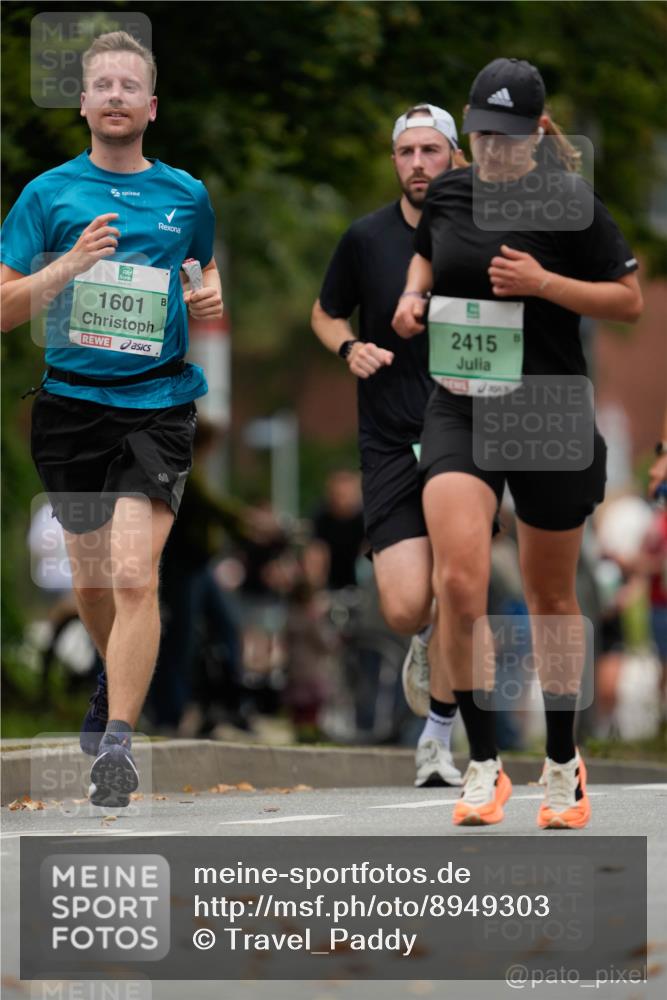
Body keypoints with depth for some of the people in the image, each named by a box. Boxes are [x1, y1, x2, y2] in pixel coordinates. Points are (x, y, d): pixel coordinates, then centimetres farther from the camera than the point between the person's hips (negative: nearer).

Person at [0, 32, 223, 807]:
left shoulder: (185, 195, 6)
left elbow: (206, 271, 25)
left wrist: (211, 300, 1)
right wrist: (69, 266, -17)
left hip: (158, 402, -1)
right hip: (71, 402, 2)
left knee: (133, 574, -17)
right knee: (90, 578, 14)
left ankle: (117, 741, -16)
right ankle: (116, 685, 43)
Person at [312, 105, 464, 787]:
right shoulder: (366, 238, 2)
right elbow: (325, 314, 16)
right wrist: (349, 347, -3)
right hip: (390, 444, 0)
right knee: (405, 608, -11)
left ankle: (438, 740, 16)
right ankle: (427, 641, 27)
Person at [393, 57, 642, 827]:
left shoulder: (570, 203, -8)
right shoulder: (447, 193, 4)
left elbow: (630, 301, -5)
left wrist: (545, 282, -18)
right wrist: (413, 294, 4)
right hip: (460, 409, 2)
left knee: (550, 595, 11)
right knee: (458, 581, -18)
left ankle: (562, 763, 30)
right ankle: (482, 763, -7)